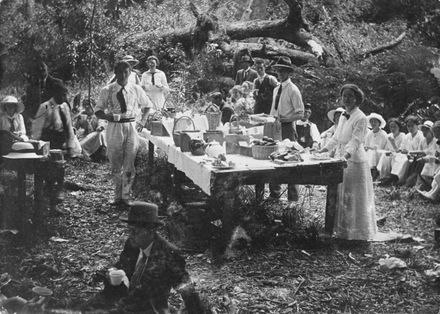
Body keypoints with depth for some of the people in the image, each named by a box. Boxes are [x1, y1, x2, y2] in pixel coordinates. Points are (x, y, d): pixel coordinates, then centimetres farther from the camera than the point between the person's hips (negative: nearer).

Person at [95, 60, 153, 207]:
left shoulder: (136, 90, 5)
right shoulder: (107, 91, 1)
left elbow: (147, 106, 22)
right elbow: (98, 111, 2)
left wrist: (143, 121, 10)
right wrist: (108, 116, -18)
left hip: (131, 128, 0)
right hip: (114, 129, 0)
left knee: (129, 166, -3)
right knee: (116, 165, 6)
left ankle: (125, 197, 3)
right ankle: (118, 197, 15)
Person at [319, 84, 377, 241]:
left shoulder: (361, 118, -13)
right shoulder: (343, 116, 11)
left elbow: (355, 142, -22)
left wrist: (345, 157, -36)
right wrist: (322, 150, 19)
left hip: (354, 161, -8)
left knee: (353, 198, -2)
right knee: (341, 197, 12)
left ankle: (357, 234, 8)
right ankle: (342, 231, 21)